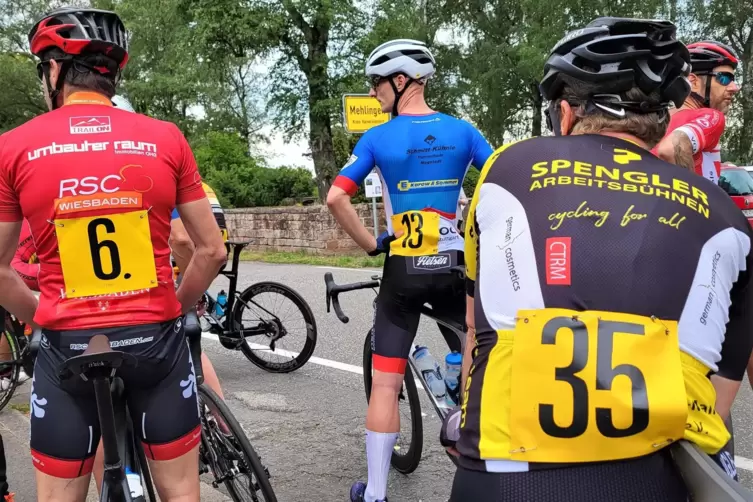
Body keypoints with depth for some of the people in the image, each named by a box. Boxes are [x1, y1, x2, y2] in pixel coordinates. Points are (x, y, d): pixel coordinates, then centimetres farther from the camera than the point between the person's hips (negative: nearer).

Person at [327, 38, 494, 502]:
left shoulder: (377, 138, -2)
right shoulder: (461, 130, 4)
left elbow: (335, 198, -11)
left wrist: (371, 245, 1)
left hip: (402, 270, -1)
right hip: (455, 266, 2)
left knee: (385, 384, 8)